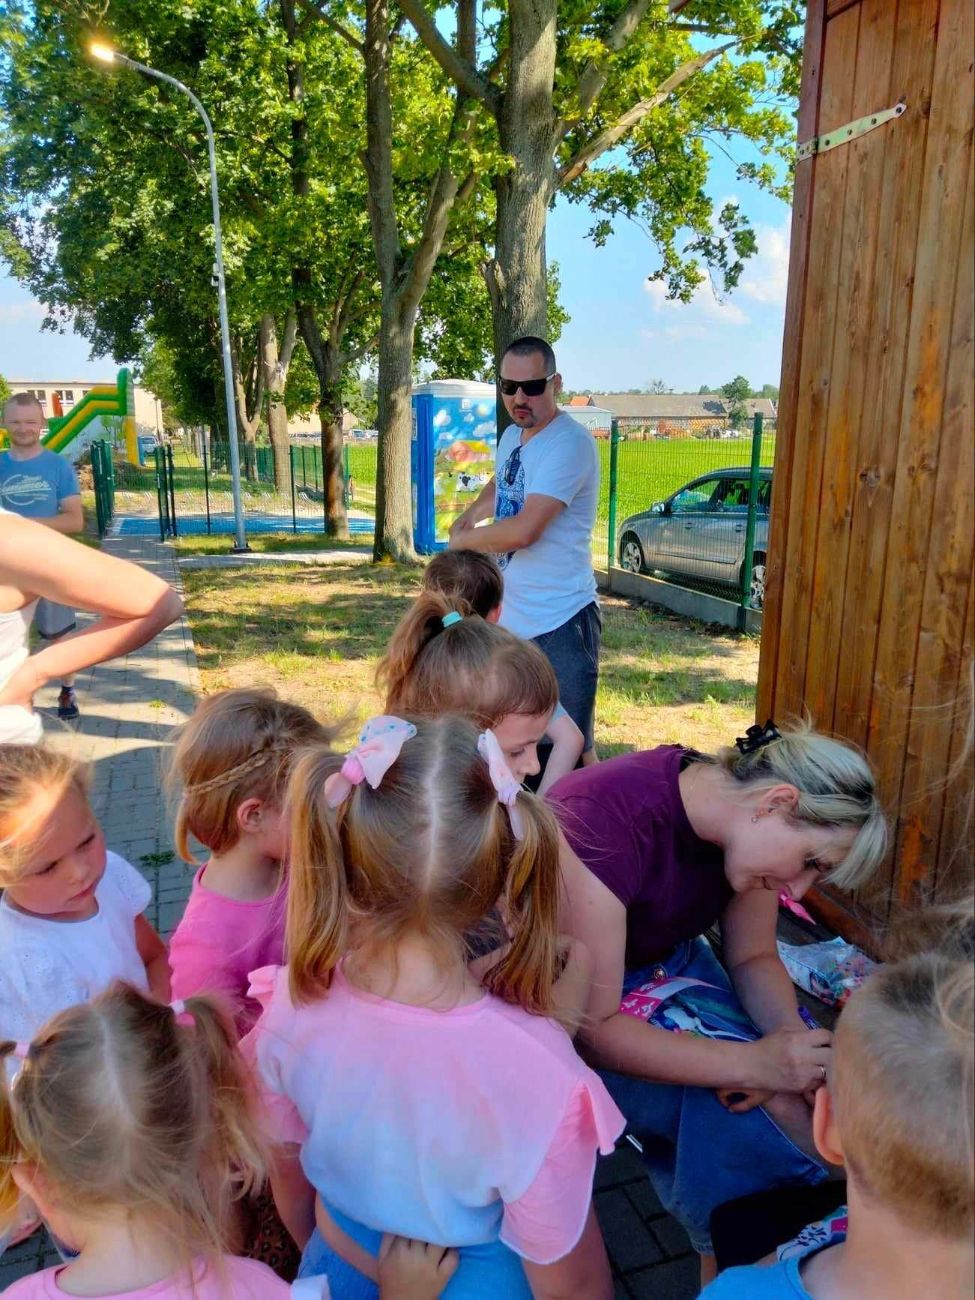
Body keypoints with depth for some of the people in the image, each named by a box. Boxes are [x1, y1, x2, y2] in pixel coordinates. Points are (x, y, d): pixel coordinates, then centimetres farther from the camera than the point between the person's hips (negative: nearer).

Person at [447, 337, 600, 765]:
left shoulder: (570, 443, -18)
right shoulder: (511, 436, 11)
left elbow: (523, 531, -27)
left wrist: (463, 539, -9)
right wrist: (469, 514, 15)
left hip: (559, 623, -9)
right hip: (509, 618, 9)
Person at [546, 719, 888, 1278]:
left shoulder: (740, 824, -12)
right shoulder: (605, 819, -35)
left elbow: (754, 959, -1)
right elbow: (593, 1026, -31)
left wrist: (791, 1036, -20)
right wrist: (752, 1062, -32)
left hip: (669, 964, 7)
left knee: (796, 1087, -9)